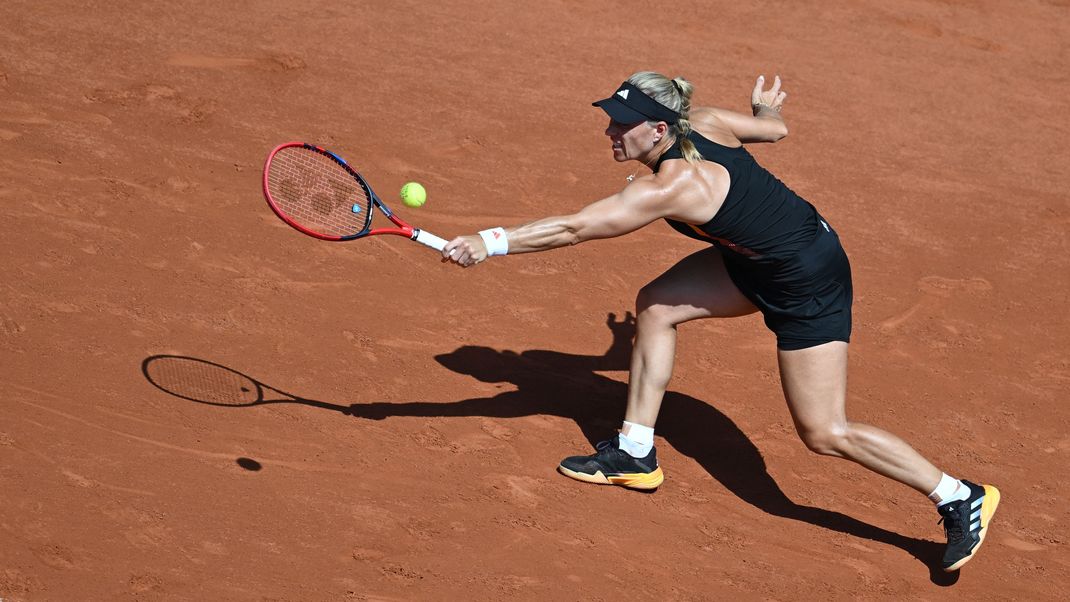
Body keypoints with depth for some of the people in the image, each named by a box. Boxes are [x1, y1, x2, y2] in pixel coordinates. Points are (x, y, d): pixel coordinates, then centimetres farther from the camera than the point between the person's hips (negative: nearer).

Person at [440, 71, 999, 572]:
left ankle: (961, 499, 10)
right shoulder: (703, 121, -9)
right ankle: (635, 455, 17)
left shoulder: (668, 187, -31)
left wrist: (489, 242, -32)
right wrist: (764, 110, 31)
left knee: (825, 434, -3)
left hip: (807, 283, -9)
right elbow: (776, 128, 8)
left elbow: (573, 228, -33)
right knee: (655, 306, 5)